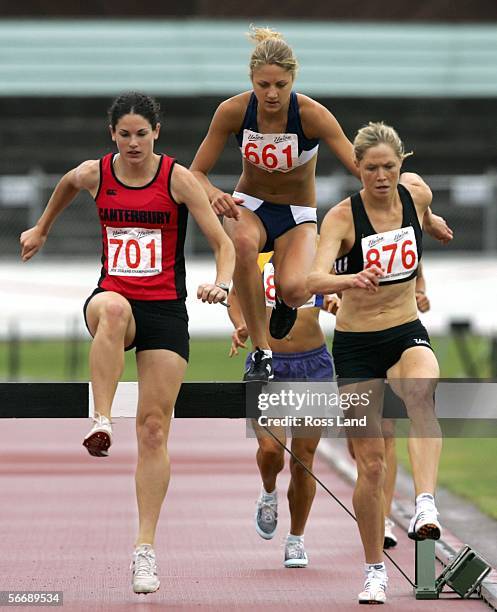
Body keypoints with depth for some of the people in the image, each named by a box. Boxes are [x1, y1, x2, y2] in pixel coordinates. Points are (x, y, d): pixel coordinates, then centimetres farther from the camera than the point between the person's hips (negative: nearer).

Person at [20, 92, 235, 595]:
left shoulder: (177, 178, -6)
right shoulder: (94, 174, 1)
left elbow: (223, 242, -8)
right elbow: (66, 185, 27)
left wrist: (221, 283, -27)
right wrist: (41, 229, 38)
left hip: (166, 309, -1)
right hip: (113, 296, 1)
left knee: (154, 429, -4)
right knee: (112, 308, -40)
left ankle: (145, 548, 0)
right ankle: (101, 421, -40)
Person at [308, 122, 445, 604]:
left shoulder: (417, 193, -5)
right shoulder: (342, 216, -16)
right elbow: (314, 280, -32)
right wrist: (351, 280, -51)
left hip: (407, 333, 2)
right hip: (356, 345, -2)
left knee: (421, 393, -35)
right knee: (371, 463, -1)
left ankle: (425, 506, -46)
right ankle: (375, 571, 15)